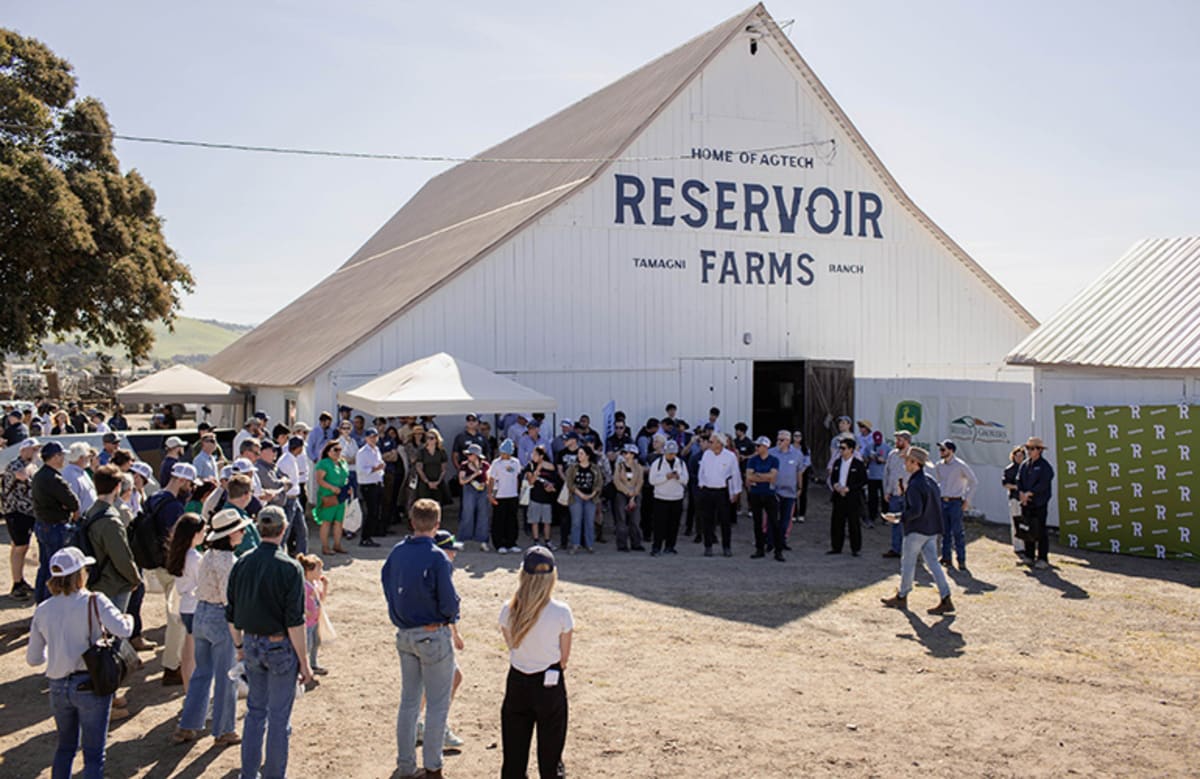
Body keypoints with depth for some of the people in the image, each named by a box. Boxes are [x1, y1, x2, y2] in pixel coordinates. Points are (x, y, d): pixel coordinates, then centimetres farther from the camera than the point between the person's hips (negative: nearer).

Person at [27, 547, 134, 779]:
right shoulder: (94, 602, -12)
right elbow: (122, 630, -24)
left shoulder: (42, 611, 2)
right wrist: (128, 618, -3)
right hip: (91, 685, -4)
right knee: (93, 753, 5)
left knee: (65, 747, 24)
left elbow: (33, 658, 8)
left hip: (58, 687, 5)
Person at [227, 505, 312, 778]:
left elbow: (231, 615, 6)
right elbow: (295, 622, -17)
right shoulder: (290, 568, -17)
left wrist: (239, 646, 21)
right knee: (279, 716, 8)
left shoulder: (241, 564, -1)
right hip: (281, 647, -5)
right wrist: (304, 662, -9)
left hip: (251, 644, 5)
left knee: (255, 710, 19)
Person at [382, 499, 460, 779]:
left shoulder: (396, 552, -1)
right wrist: (451, 616, 1)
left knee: (408, 701, 16)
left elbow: (387, 587, 6)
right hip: (433, 635, -6)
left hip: (404, 635, 6)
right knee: (437, 705, 7)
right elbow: (448, 602, -20)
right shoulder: (437, 558, -20)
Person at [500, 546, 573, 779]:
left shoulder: (508, 611, -10)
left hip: (517, 683, 2)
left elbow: (511, 647, 2)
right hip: (550, 684, -2)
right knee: (549, 751, 11)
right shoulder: (561, 612, -16)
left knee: (514, 753, 13)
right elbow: (564, 657, -7)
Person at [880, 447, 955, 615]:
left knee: (908, 563, 6)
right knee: (933, 563, 9)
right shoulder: (931, 482, 8)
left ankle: (901, 597, 20)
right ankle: (946, 600, 5)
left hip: (916, 530, -8)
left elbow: (915, 510, -26)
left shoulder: (914, 485, -20)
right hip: (931, 529, 8)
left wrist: (898, 517, -15)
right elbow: (939, 505, 14)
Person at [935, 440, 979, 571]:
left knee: (957, 532, -5)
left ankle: (961, 560, 1)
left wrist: (967, 500, -5)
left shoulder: (960, 465, -9)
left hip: (955, 502, -5)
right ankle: (946, 558, 15)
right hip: (942, 502, 5)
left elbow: (974, 482, -3)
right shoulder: (939, 466, 8)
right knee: (945, 532, 8)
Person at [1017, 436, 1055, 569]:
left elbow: (1043, 485, -15)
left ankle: (1043, 559, 1)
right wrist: (1021, 494, -10)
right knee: (1027, 530, 9)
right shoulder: (1024, 465, 13)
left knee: (1040, 531, -4)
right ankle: (1029, 556, 19)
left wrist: (1029, 493, -17)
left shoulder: (1044, 466, -7)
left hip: (1039, 504, -6)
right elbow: (1019, 481, 8)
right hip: (1026, 503, 6)